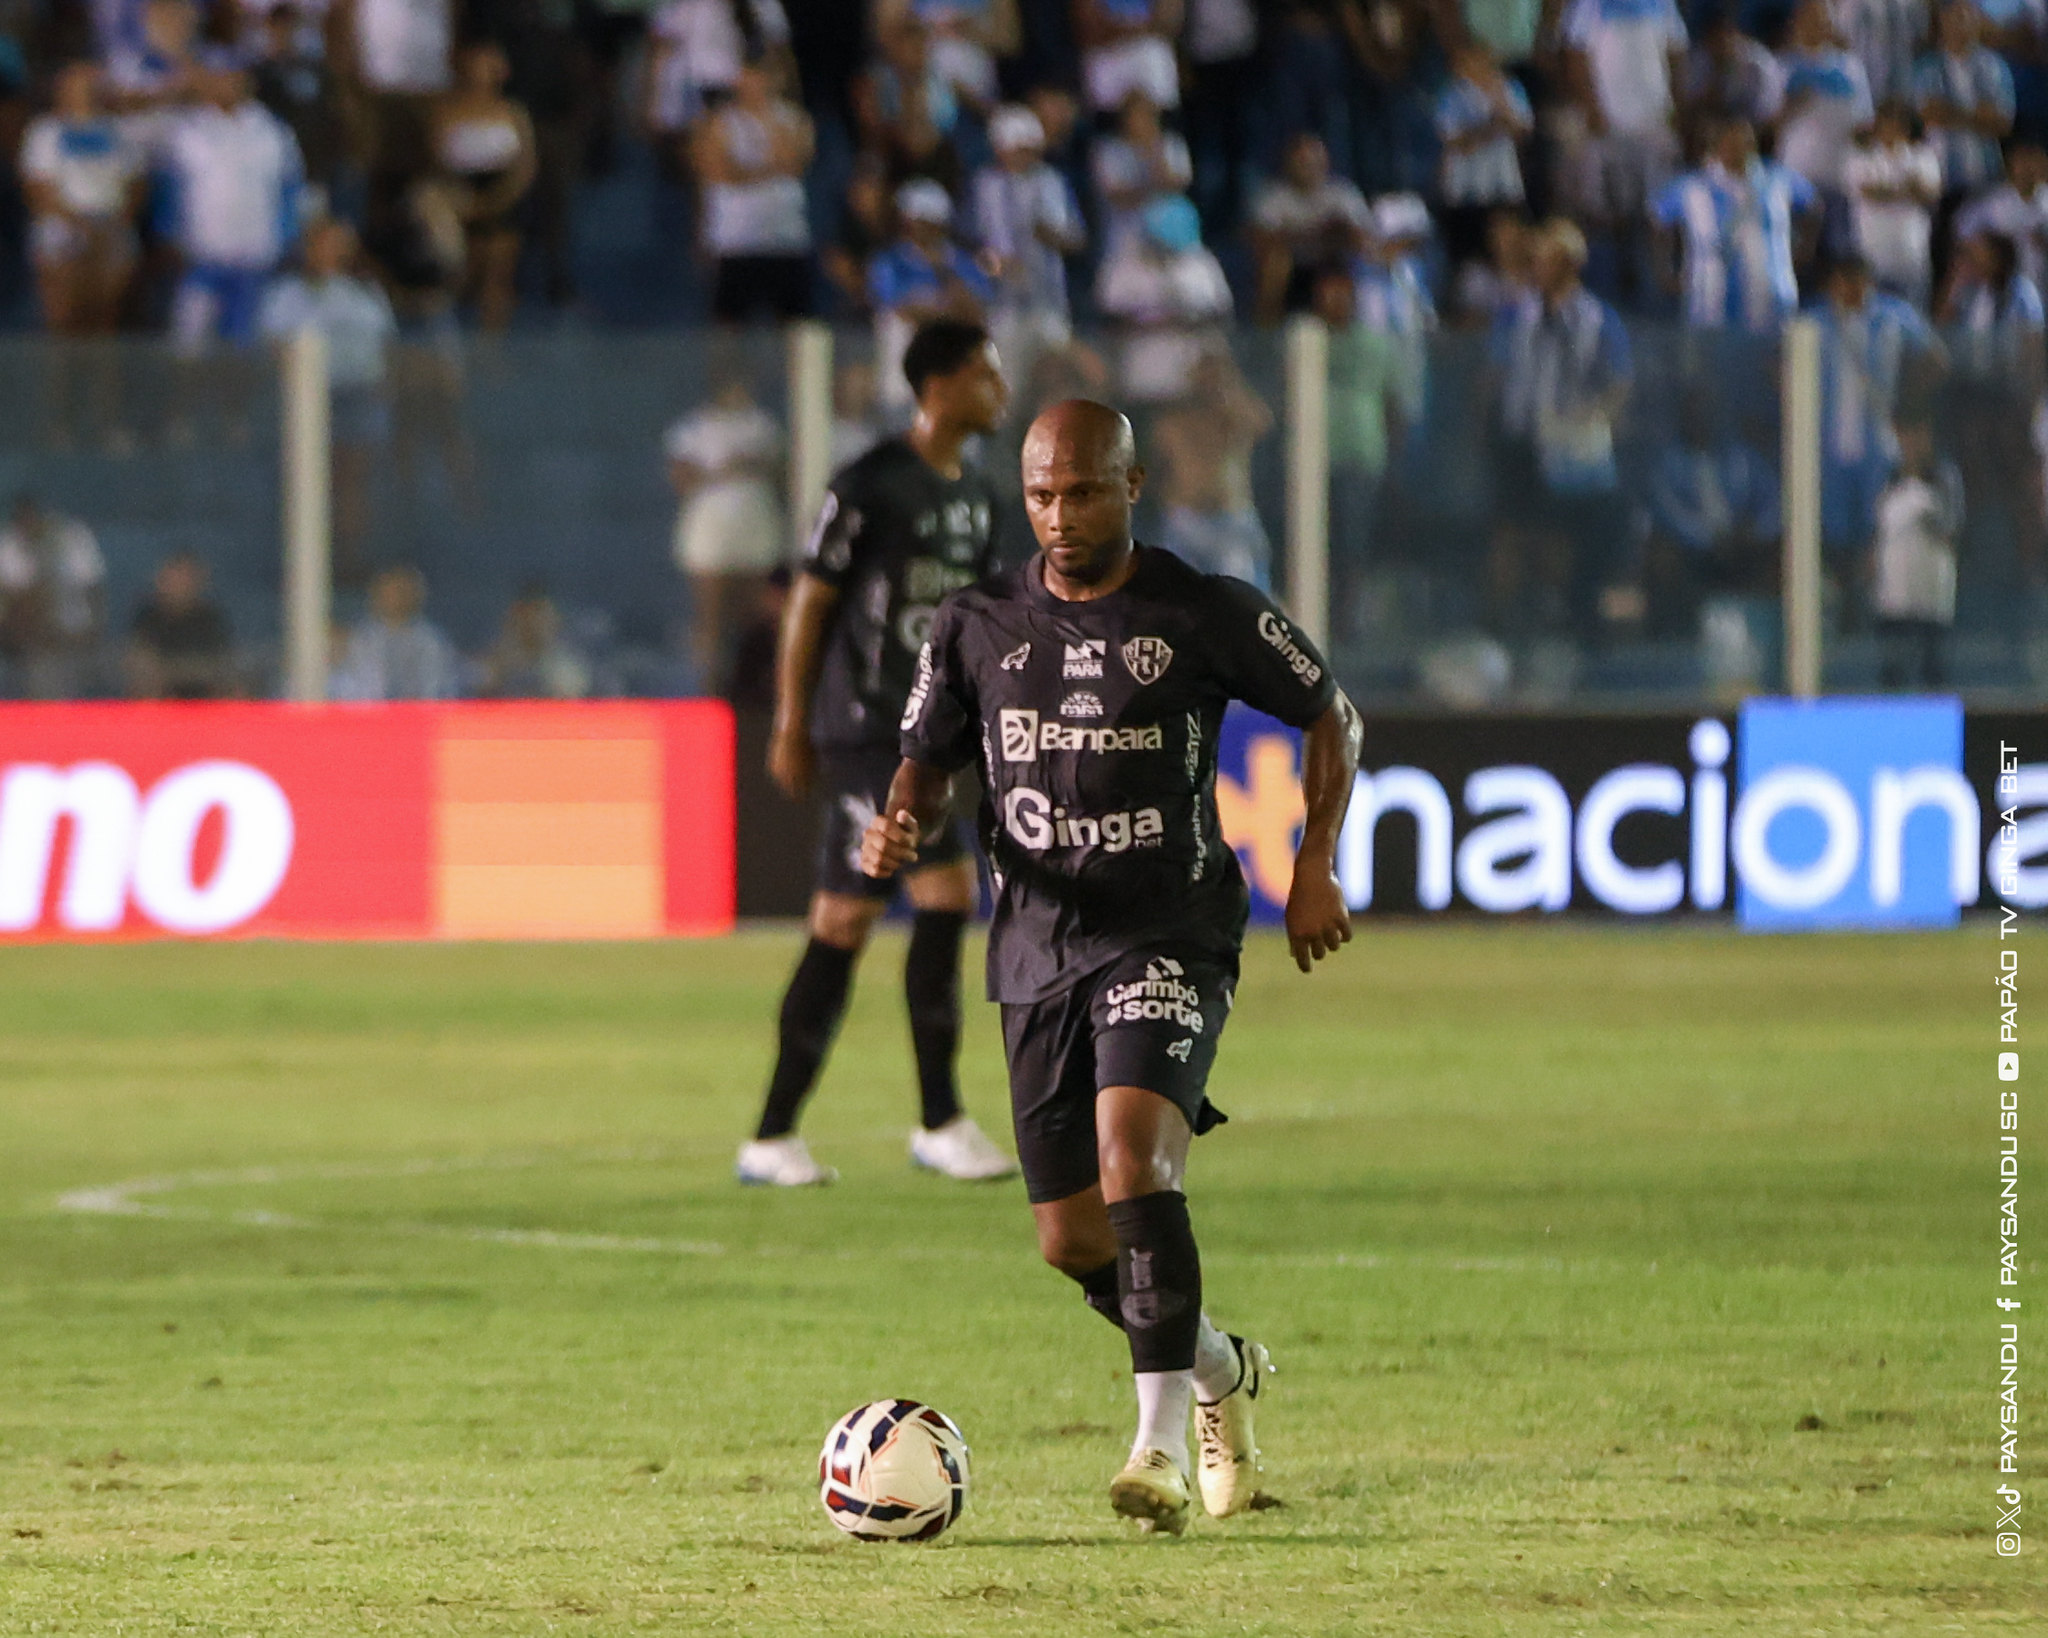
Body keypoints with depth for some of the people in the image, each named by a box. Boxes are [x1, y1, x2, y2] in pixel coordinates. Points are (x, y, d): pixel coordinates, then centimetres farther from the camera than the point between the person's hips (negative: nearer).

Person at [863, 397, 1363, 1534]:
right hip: (1038, 953, 5)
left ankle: (1162, 1444, -30)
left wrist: (1316, 866, 1)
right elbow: (928, 765, 13)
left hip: (1171, 938, -4)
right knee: (1072, 1240, 6)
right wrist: (898, 830, -11)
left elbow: (1328, 713, 11)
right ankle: (1221, 1371, 36)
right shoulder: (978, 628, 6)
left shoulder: (1205, 616, -2)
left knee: (1133, 1158, -28)